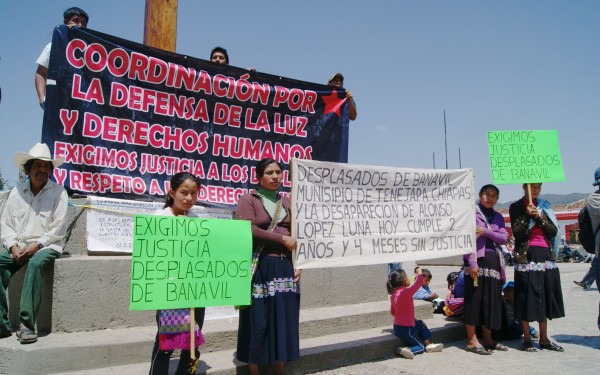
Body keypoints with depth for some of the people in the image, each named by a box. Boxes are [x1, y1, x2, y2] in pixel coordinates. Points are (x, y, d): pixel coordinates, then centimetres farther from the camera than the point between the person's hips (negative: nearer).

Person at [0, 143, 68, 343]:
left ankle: (26, 324, -31)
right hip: (18, 246, 4)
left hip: (47, 246, -4)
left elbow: (58, 229, -5)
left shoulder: (58, 192, 0)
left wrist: (36, 245, -14)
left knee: (35, 263, -35)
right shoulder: (16, 192, 11)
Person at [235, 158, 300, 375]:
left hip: (285, 268, 5)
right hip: (260, 268, -4)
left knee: (283, 321, 9)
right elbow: (248, 230, -15)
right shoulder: (248, 199, 0)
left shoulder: (287, 202, 16)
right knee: (257, 322, 2)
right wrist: (282, 239, -12)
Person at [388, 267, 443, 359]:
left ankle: (428, 344, 23)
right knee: (421, 347, 10)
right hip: (406, 329, -8)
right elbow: (419, 282, -21)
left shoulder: (394, 295, 0)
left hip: (397, 327, 8)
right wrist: (419, 271, -3)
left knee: (420, 323, 27)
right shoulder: (406, 292, -26)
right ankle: (406, 350, -16)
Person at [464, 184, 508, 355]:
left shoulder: (498, 216, 17)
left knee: (492, 300, 8)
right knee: (474, 299, -3)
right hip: (477, 259, -5)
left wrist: (486, 232, -13)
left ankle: (487, 338, 19)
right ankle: (472, 340, 3)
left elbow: (504, 238, 4)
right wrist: (471, 263, -17)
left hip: (494, 261, 6)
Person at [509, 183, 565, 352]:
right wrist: (527, 216, -16)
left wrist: (538, 218, -9)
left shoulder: (544, 206, 13)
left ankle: (544, 339, 19)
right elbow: (516, 233, -8)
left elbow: (554, 231, 4)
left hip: (546, 255, 4)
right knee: (527, 297, -2)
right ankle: (527, 339, 9)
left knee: (544, 297, 9)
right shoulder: (516, 207, 2)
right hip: (526, 256, -4)